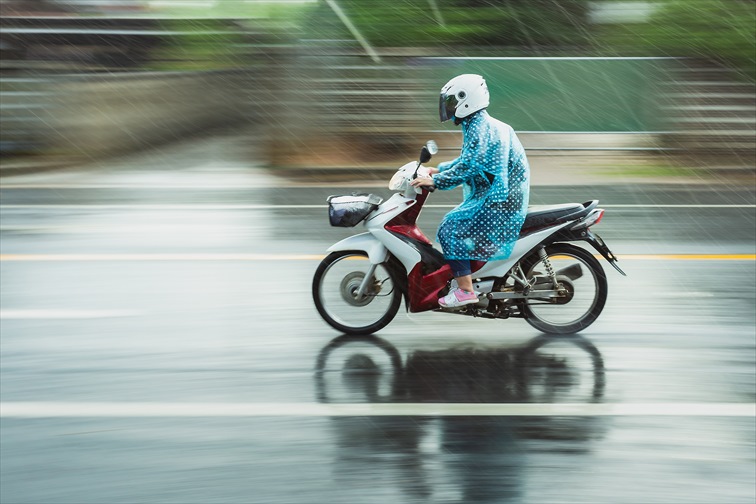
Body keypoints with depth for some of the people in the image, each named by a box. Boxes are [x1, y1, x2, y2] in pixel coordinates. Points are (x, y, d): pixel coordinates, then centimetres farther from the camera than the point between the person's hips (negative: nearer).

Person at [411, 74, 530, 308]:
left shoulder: (480, 128, -17)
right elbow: (467, 160, 26)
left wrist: (435, 181, -22)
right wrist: (438, 170, 20)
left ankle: (465, 290, -16)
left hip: (498, 200, -11)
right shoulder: (478, 124, 15)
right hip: (498, 195, 11)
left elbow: (468, 166, -25)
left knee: (451, 229, -14)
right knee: (452, 225, 19)